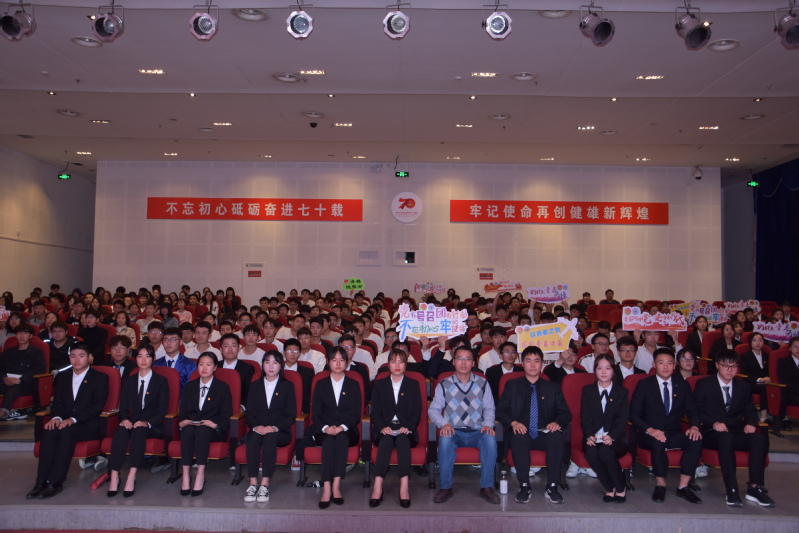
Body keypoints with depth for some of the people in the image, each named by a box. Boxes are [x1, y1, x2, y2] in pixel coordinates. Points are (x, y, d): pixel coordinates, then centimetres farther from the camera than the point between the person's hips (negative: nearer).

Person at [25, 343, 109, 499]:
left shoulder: (100, 378, 3)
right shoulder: (62, 377, 19)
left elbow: (97, 407, -7)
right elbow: (57, 402, 11)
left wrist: (73, 419, -20)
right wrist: (56, 417, -12)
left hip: (88, 426, -4)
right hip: (64, 422, 4)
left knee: (67, 431, -34)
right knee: (49, 430, -28)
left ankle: (54, 482, -34)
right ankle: (41, 481, -31)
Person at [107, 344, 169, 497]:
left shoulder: (161, 381, 8)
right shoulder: (128, 381, 20)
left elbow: (162, 409, -1)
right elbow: (123, 407, 12)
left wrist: (148, 423, -19)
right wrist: (125, 419, -12)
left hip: (153, 427, -3)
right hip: (131, 423, 3)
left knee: (139, 430, -36)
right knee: (120, 431, -32)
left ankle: (132, 477, -43)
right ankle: (114, 477, -38)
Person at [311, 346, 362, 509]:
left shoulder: (353, 385, 14)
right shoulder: (321, 384, 15)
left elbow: (356, 414, 4)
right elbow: (315, 414, 6)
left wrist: (342, 427, -16)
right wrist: (326, 428, -14)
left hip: (347, 431, 0)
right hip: (324, 432, 0)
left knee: (342, 438, -35)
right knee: (329, 440, -34)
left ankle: (336, 485, -38)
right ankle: (327, 488, -40)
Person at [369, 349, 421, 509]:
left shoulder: (413, 385, 15)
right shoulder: (379, 384, 16)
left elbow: (417, 411, 6)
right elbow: (375, 411, 7)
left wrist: (407, 427, -13)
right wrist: (382, 427, -13)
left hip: (405, 429, 0)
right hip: (385, 429, 0)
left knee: (402, 439, -34)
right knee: (386, 440, -34)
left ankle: (404, 486, -43)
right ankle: (378, 486, -43)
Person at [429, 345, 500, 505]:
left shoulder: (483, 383, 12)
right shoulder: (444, 385, 9)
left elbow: (489, 409, 12)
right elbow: (433, 410, 6)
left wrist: (487, 424, -9)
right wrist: (444, 424, -13)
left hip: (477, 432, 1)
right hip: (454, 432, 0)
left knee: (490, 439, -33)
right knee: (445, 440, -35)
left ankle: (487, 487, -18)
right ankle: (445, 487, -19)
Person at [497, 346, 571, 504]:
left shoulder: (553, 388, 18)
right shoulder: (512, 385, 14)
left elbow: (565, 413, 9)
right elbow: (501, 411, 5)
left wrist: (557, 423, -15)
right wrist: (513, 423, -17)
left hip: (545, 435, 1)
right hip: (521, 433, -1)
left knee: (557, 436, -33)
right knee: (518, 437, -36)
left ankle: (552, 488, -26)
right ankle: (524, 487, -26)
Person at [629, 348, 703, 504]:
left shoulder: (683, 385, 10)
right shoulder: (644, 385, 0)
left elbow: (692, 411, 9)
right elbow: (634, 414, -5)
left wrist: (694, 427, -14)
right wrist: (650, 430, -23)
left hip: (674, 435, 3)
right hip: (650, 435, -3)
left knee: (696, 440, -27)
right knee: (658, 442, -36)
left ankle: (683, 486, -19)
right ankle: (660, 485, -17)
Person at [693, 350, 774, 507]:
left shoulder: (744, 386, 17)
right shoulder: (704, 384, 5)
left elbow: (751, 411, 19)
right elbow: (696, 410, -1)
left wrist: (750, 423, -5)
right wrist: (714, 423, -18)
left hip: (737, 432, 4)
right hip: (712, 433, -4)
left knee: (760, 438, -28)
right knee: (726, 438, -39)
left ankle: (755, 488, -26)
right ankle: (732, 490, -37)